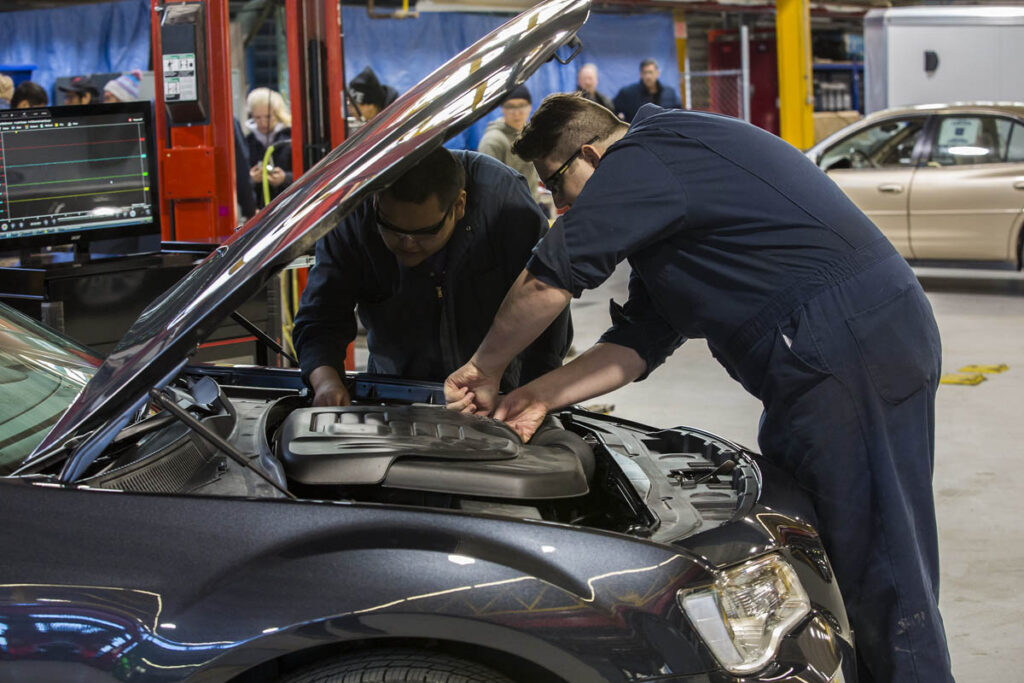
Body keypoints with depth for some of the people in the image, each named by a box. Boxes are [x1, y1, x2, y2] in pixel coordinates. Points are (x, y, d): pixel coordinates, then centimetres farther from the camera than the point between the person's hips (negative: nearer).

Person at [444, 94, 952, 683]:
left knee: (880, 574, -5)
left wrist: (483, 370, 5)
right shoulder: (672, 164, 25)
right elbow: (641, 340, 21)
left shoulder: (640, 163, -7)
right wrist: (540, 397, 15)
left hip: (847, 350, -11)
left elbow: (548, 283, -9)